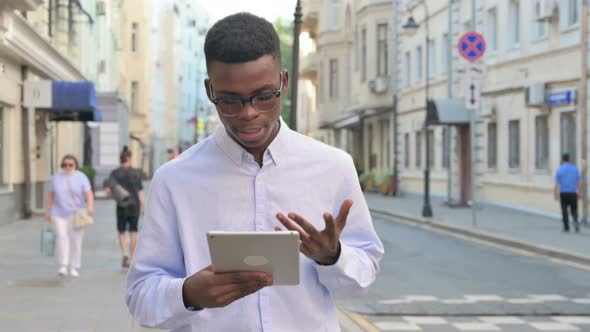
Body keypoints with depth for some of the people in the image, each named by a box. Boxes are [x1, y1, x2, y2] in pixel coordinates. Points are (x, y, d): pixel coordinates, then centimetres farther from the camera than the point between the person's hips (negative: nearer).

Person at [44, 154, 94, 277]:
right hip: (59, 213, 1)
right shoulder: (56, 177, 4)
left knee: (76, 239, -2)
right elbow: (50, 196, 8)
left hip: (76, 213, -1)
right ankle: (63, 266, -10)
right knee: (61, 236, -15)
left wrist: (90, 206, -31)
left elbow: (89, 194, -14)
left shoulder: (81, 177, -4)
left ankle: (74, 268, 8)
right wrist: (47, 212, 5)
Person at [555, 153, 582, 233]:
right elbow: (580, 181, 0)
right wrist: (579, 192, 6)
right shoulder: (575, 168, 4)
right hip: (573, 193, 1)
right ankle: (575, 221, -17)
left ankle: (566, 227, 8)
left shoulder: (559, 170, -3)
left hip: (563, 193, -1)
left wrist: (556, 195, -4)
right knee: (574, 210, 11)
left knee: (564, 211, 9)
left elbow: (557, 184, -7)